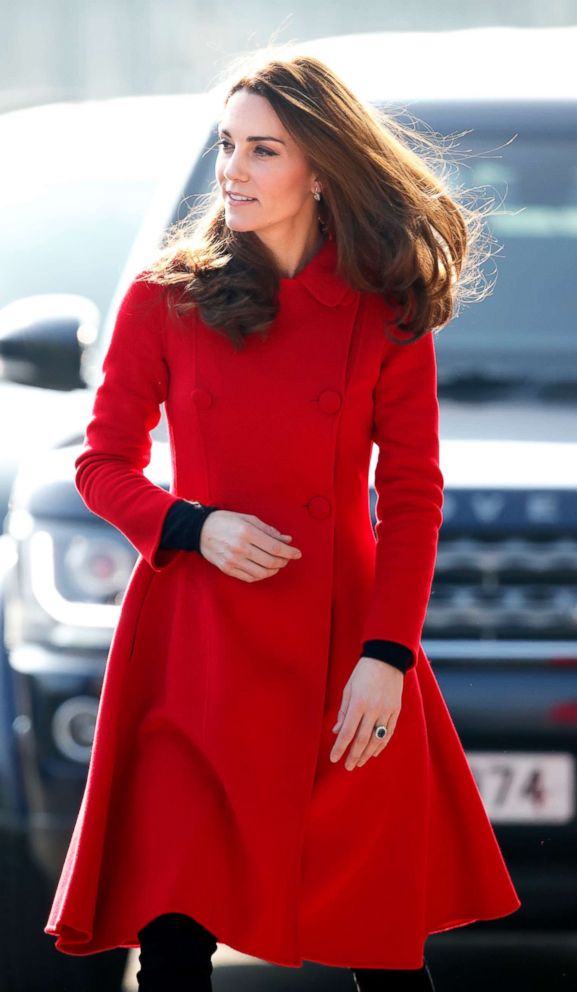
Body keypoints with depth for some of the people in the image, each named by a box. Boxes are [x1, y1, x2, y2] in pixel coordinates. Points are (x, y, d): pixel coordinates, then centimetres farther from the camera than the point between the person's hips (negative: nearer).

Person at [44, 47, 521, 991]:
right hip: (198, 642, 0)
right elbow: (104, 463, 8)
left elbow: (412, 497, 2)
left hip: (342, 645, 0)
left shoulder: (386, 311, 2)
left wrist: (387, 656, -9)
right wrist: (194, 526, -11)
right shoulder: (165, 297, 3)